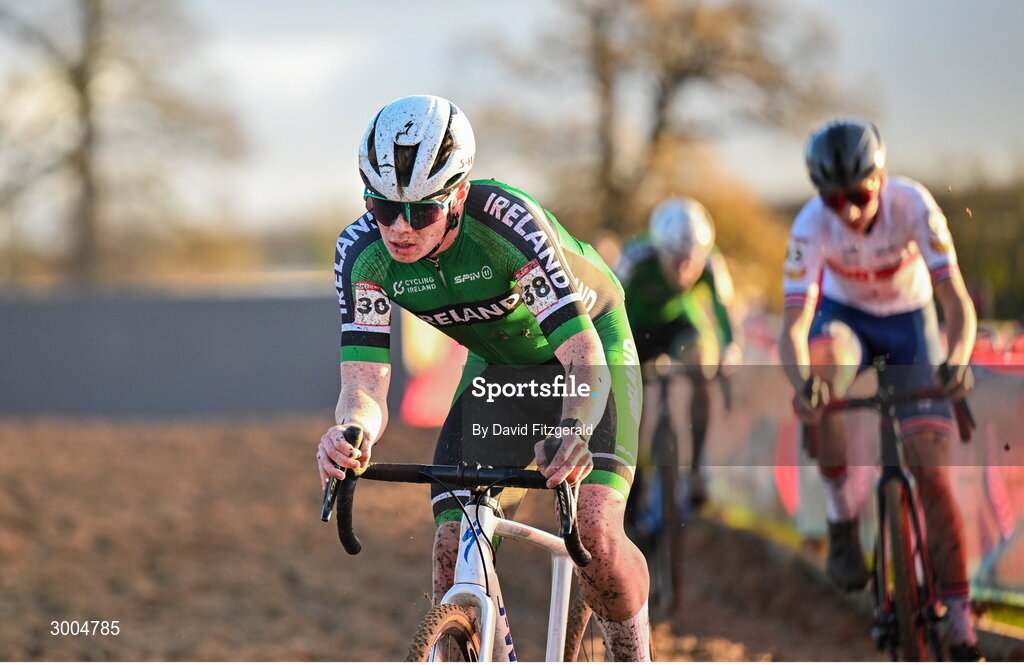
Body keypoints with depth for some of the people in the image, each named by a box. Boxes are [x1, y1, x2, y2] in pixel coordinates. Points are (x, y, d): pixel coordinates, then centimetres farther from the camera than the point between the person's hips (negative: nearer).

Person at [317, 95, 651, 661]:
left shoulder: (507, 221, -37)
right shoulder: (362, 251, -25)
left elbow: (585, 358, -40)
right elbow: (365, 382, -29)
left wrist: (575, 433, -61)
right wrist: (351, 432, -52)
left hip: (590, 341, -4)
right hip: (498, 365, 4)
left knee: (595, 533, -22)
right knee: (455, 548, -12)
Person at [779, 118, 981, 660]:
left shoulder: (913, 206, -30)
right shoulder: (811, 226, -28)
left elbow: (958, 303, -32)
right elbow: (794, 327, -31)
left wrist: (957, 362, -53)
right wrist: (800, 383, -52)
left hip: (909, 320, 0)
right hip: (845, 315, 0)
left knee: (930, 468, -10)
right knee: (821, 375, -37)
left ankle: (959, 616, -2)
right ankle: (840, 514, -21)